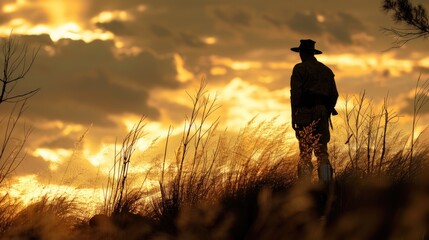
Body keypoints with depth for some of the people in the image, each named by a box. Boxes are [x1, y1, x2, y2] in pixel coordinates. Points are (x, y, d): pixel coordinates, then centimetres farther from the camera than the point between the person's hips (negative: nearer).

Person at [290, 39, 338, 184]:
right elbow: (334, 94, 15)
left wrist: (293, 116, -7)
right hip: (322, 112, 5)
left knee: (305, 153, -6)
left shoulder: (300, 69, 0)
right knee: (322, 152, 6)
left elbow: (296, 93, -9)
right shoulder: (326, 70, 18)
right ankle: (326, 184, -2)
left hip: (305, 112, -5)